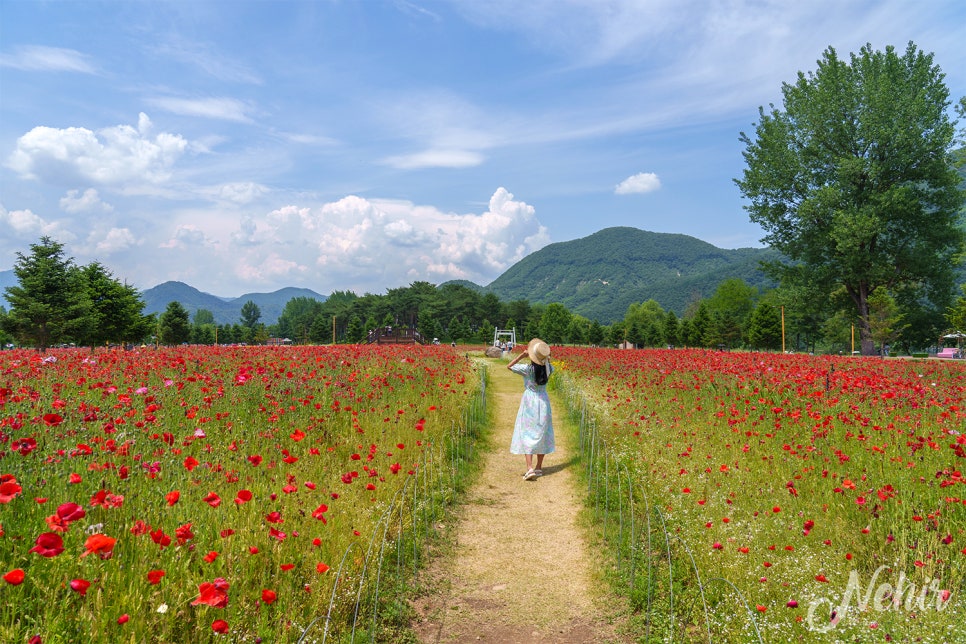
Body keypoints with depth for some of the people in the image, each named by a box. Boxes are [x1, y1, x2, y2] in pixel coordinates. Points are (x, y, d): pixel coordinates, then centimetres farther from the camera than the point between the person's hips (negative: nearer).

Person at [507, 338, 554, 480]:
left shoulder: (528, 369, -17)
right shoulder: (548, 369, -5)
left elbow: (509, 366, -4)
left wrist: (522, 355, -9)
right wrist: (546, 358, 6)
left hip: (529, 402, -4)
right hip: (543, 402, 5)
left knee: (527, 434, -2)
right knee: (542, 434, 13)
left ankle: (530, 469, -14)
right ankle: (539, 468, 20)